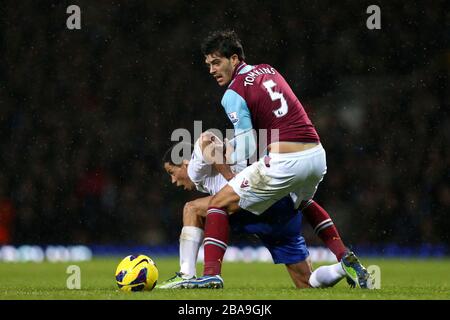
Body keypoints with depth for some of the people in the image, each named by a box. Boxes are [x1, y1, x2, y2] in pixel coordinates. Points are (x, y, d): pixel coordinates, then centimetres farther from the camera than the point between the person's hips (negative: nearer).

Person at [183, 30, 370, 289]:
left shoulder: (233, 94, -4)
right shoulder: (269, 71, 18)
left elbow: (247, 149, -9)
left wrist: (222, 158, 6)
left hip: (285, 162, -8)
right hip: (317, 155, 8)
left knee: (220, 204, 1)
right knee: (303, 201, 39)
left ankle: (211, 274, -13)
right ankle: (347, 260, 30)